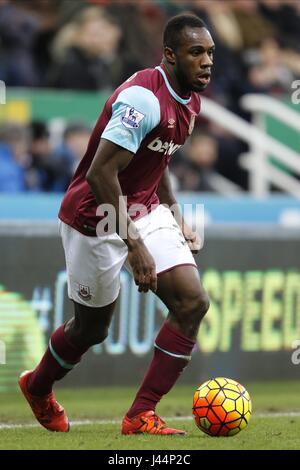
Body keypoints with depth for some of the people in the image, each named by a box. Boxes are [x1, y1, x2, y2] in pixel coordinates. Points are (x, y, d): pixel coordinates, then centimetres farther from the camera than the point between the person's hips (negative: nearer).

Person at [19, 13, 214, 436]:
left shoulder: (190, 100, 5)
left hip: (146, 210, 8)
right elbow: (100, 172, -30)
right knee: (92, 329, 7)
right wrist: (134, 245, -30)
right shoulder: (144, 98, -26)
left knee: (193, 303, -9)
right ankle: (38, 388, 39)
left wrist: (177, 221, 14)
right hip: (97, 219, -8)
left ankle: (141, 415, -4)